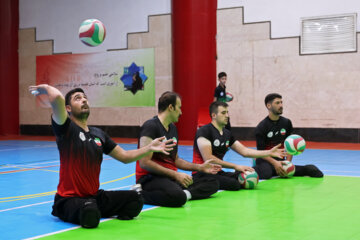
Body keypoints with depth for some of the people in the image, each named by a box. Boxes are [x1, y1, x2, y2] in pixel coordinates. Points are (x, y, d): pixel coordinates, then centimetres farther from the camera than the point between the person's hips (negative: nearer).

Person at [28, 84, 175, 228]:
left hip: (95, 197, 7)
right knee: (91, 216, -37)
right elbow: (57, 97, -27)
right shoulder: (66, 128, -8)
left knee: (134, 199, -6)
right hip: (69, 199, -6)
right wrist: (45, 88, -7)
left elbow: (125, 157, 17)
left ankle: (91, 211, 9)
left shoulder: (98, 134, 13)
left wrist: (150, 148, 7)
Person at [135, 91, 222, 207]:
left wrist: (200, 167, 15)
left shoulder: (173, 128, 18)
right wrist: (175, 174, -20)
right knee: (178, 197, -38)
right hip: (151, 178, -9)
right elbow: (144, 162, -18)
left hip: (171, 177, 9)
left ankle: (186, 194, -23)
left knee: (213, 184, 0)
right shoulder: (151, 126, -11)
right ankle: (140, 194, -18)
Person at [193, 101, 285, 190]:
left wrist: (269, 152, 5)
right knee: (234, 184, -30)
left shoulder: (227, 133, 13)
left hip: (217, 173, 8)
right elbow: (208, 159, -21)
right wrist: (236, 166, -22)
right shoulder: (204, 131, -12)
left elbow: (244, 151, 14)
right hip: (202, 174, -8)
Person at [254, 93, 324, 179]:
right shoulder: (261, 127, -8)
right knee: (265, 173, -39)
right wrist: (274, 163, -26)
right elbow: (261, 151, -11)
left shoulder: (286, 123, 7)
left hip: (280, 160, 5)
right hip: (265, 161, -5)